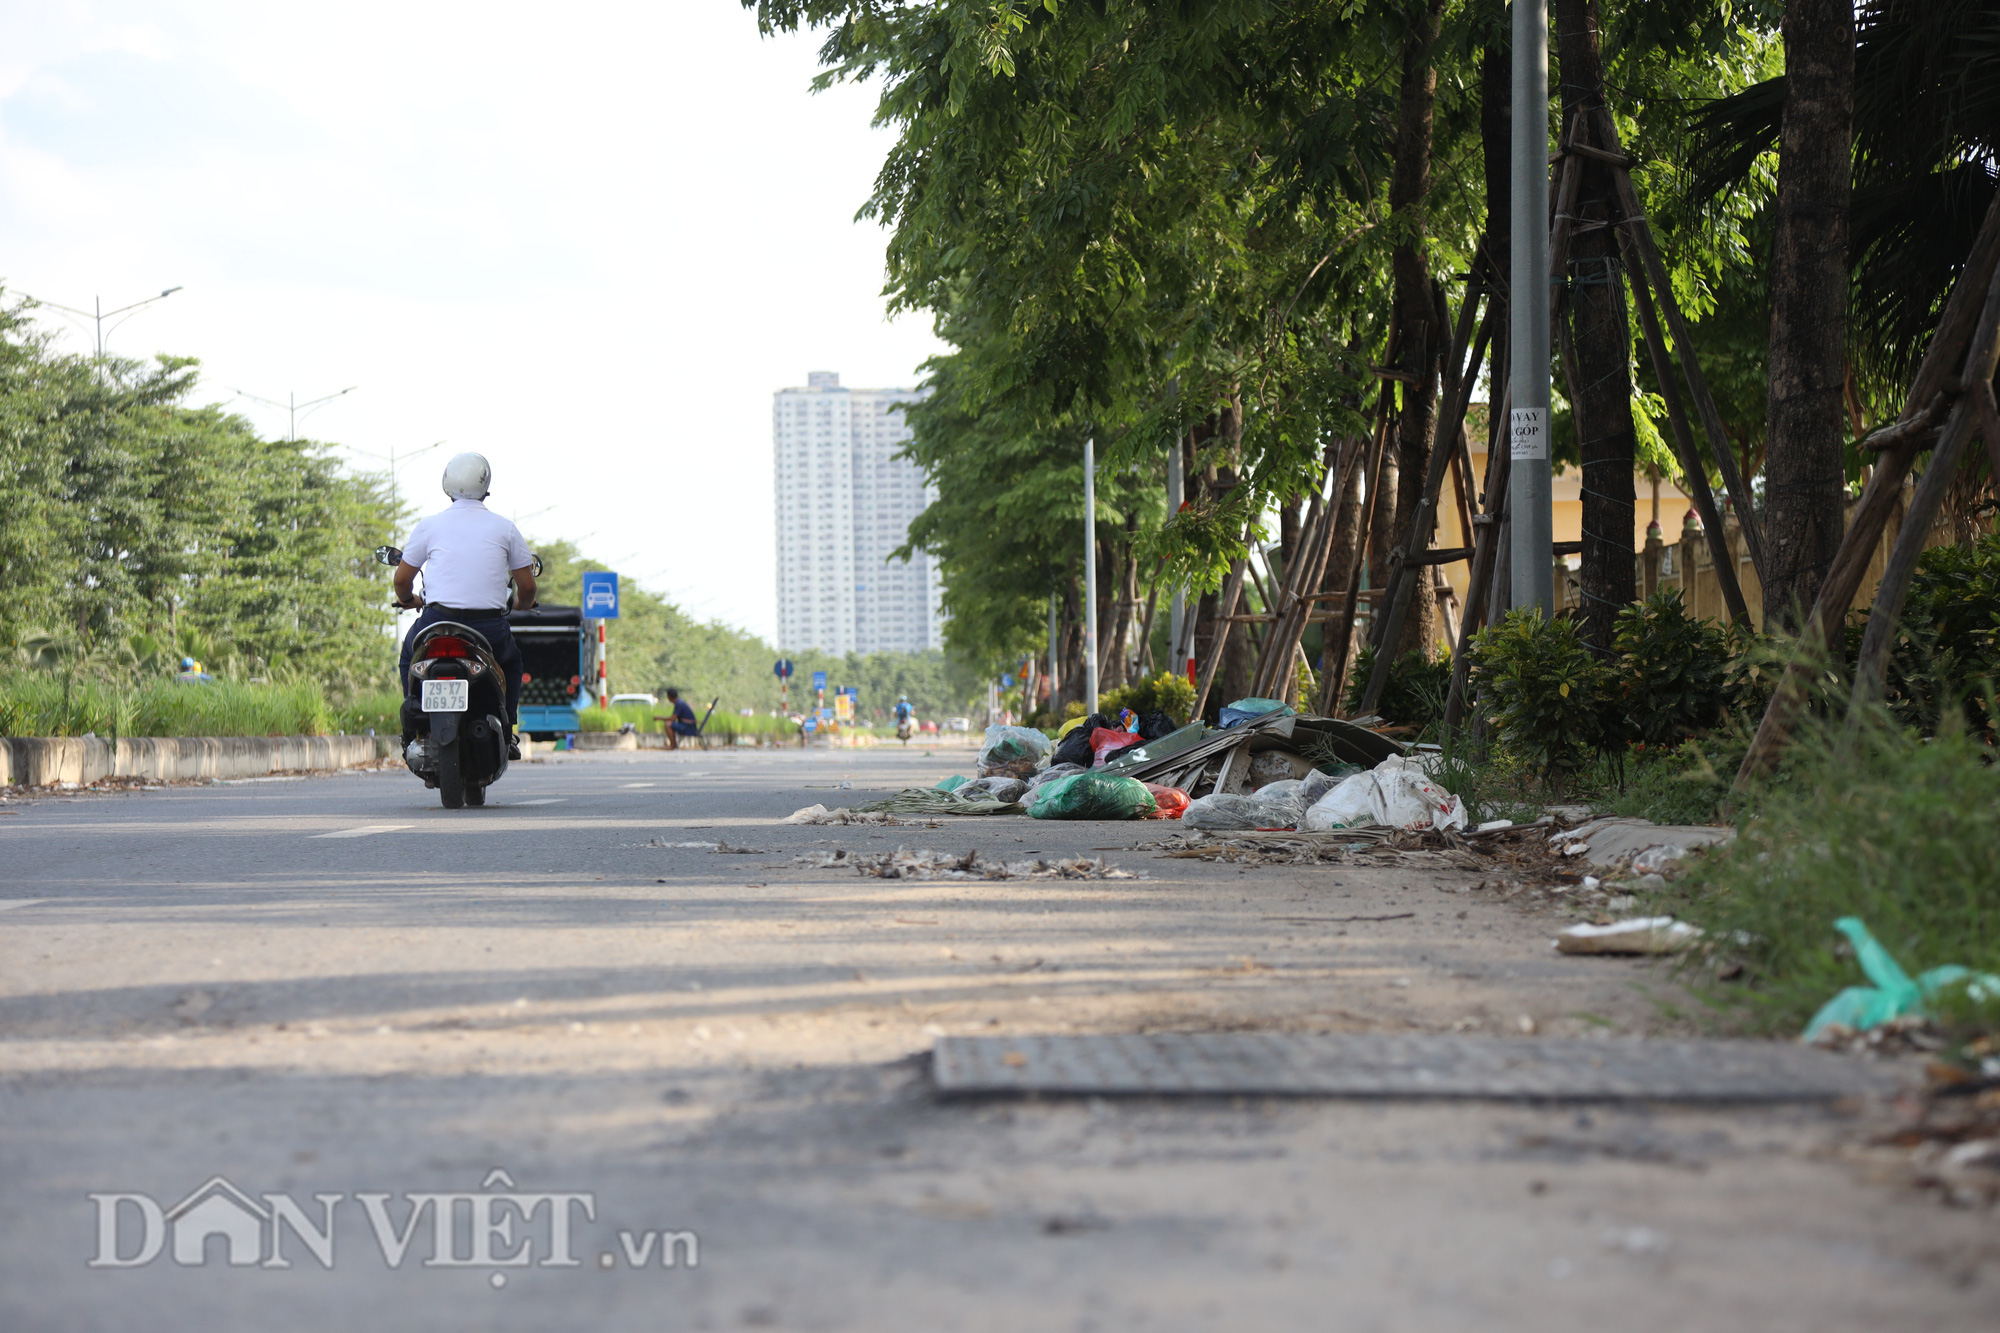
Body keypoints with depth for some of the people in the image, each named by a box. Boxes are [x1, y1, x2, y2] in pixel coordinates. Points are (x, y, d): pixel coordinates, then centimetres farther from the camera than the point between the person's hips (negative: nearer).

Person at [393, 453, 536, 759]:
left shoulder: (429, 526, 4)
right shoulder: (504, 528, 5)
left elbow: (402, 579, 10)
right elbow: (527, 586, 9)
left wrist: (407, 600, 34)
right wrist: (522, 604, 33)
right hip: (490, 628, 0)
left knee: (409, 656, 33)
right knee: (511, 661, 34)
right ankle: (506, 735, 24)